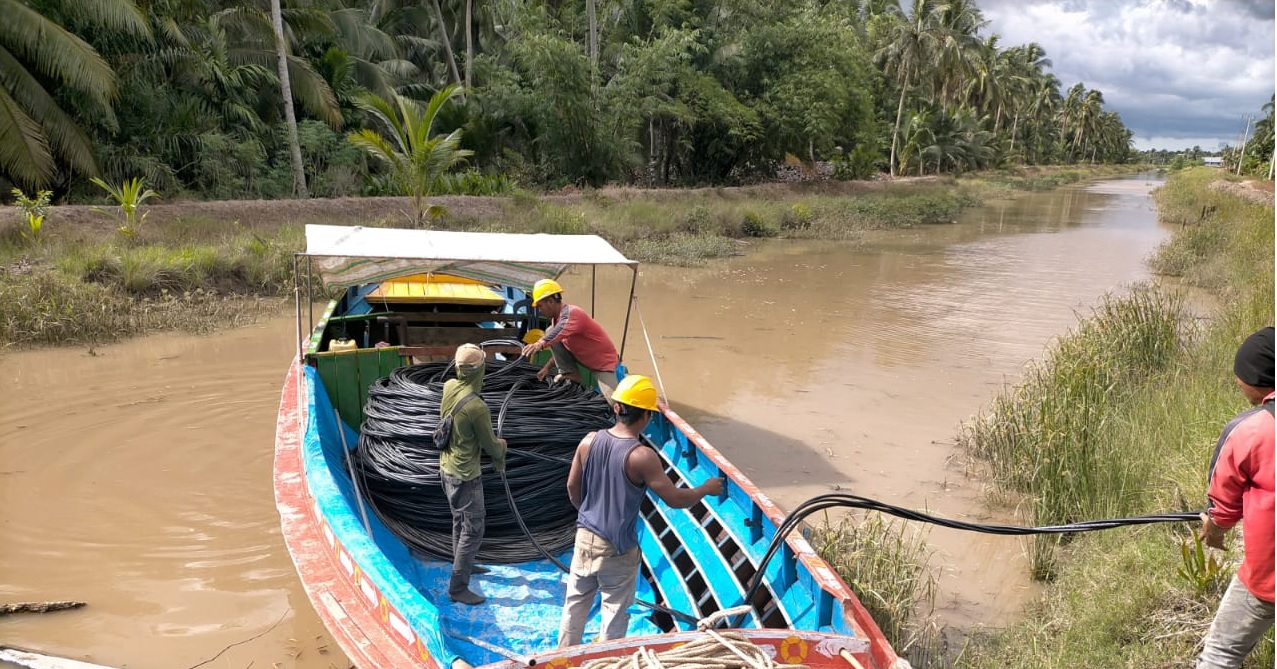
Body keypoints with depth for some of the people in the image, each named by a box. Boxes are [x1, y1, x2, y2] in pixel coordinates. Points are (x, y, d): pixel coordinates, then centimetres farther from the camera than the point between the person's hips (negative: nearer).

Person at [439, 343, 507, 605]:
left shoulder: (449, 387, -7)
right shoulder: (476, 407, -30)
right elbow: (491, 445, -15)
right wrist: (501, 448, 8)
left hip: (447, 468, 9)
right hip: (464, 476, -8)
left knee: (460, 520, 26)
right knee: (473, 530, 2)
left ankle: (463, 564, 45)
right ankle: (458, 588, 9)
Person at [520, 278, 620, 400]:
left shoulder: (572, 313, -26)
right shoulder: (557, 318, 2)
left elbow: (562, 331, -49)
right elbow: (560, 350, 13)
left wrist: (540, 344, -64)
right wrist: (547, 367, 3)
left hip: (604, 362, -9)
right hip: (583, 358, 9)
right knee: (550, 333, -7)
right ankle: (569, 373, -1)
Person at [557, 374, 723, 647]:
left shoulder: (589, 441, -7)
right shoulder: (642, 457, -24)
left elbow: (572, 487, 4)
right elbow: (675, 499, -19)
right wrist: (705, 489, -1)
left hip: (585, 537, 6)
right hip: (618, 548, -6)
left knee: (575, 602, 21)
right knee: (615, 610, 13)